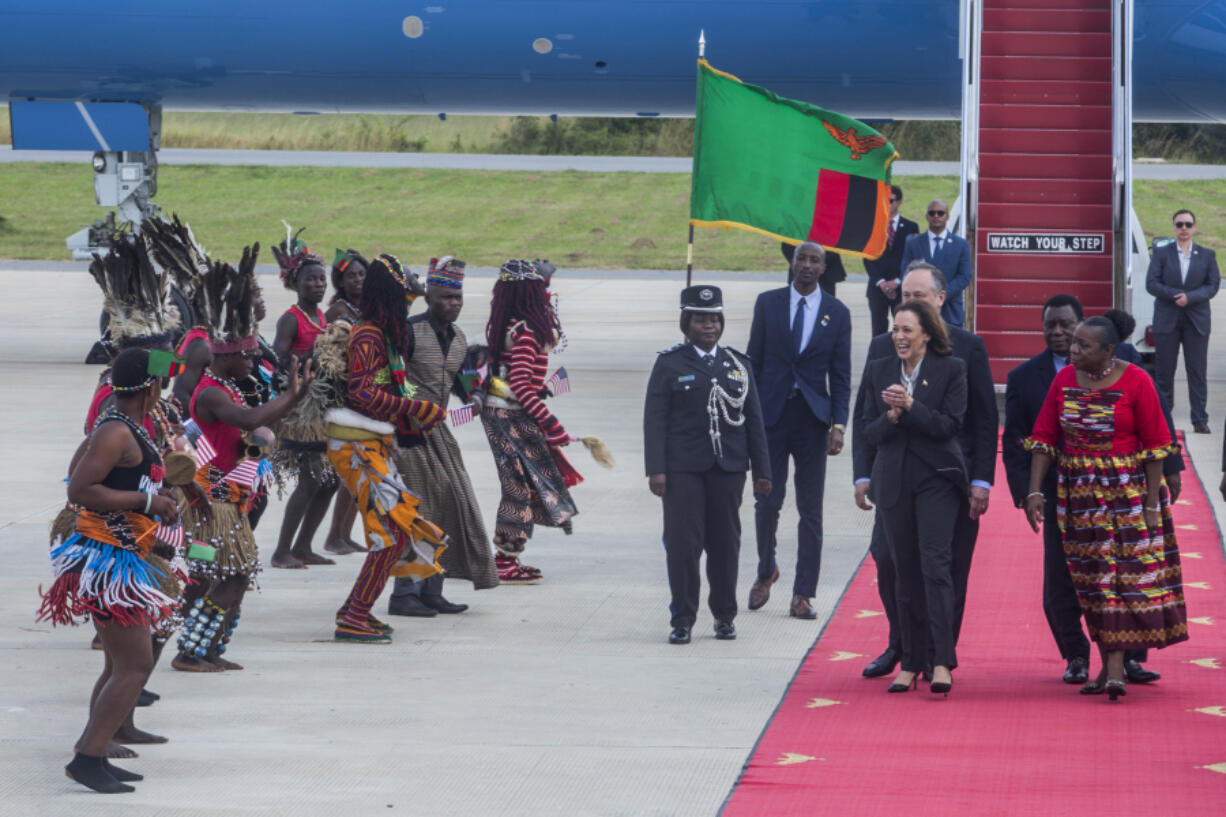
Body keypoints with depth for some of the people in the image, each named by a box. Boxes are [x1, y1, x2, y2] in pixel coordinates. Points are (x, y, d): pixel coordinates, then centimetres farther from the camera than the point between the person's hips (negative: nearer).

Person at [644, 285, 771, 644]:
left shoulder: (738, 364, 12)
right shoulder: (669, 364, 2)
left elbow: (753, 419, 12)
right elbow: (655, 419, -2)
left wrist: (762, 470, 8)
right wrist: (656, 469, -10)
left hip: (728, 467, 3)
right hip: (683, 468, -3)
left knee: (726, 543, 6)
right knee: (683, 543, -5)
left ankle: (725, 616, 19)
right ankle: (682, 620, 2)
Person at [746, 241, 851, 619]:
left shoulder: (837, 313, 4)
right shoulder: (768, 303, 4)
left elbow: (841, 374, 4)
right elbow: (754, 361, 7)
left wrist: (838, 424, -5)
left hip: (813, 417, 0)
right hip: (771, 414, 0)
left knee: (811, 510, 2)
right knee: (766, 502, -2)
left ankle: (803, 595, 6)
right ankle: (766, 571, 23)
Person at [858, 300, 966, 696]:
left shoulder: (951, 369, 0)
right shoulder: (879, 371, 10)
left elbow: (949, 425, -8)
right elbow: (869, 431, 9)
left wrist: (910, 406, -19)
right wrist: (891, 416, -12)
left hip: (936, 478, -4)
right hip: (894, 481, 4)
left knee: (935, 565, -14)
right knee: (905, 571, 6)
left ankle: (942, 662, -17)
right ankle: (911, 662, 13)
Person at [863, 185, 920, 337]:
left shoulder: (910, 227, 6)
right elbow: (867, 258, 4)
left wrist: (897, 282, -9)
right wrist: (880, 282, -8)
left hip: (901, 287, -1)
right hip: (877, 288, 1)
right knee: (879, 330, -1)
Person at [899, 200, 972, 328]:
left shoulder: (961, 244, 9)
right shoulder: (913, 243, 10)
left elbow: (965, 277, 2)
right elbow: (906, 273, 5)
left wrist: (942, 295, -11)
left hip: (951, 313, 0)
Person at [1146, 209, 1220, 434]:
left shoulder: (1207, 255, 8)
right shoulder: (1161, 254, 6)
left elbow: (1213, 285, 1)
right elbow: (1151, 284, -3)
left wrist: (1190, 297, -14)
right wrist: (1176, 295, -15)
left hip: (1197, 320, 0)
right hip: (1167, 320, 0)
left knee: (1197, 371, -2)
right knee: (1164, 371, 0)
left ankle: (1199, 419, 0)